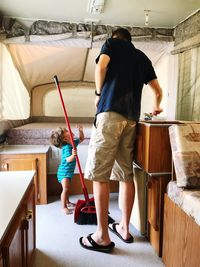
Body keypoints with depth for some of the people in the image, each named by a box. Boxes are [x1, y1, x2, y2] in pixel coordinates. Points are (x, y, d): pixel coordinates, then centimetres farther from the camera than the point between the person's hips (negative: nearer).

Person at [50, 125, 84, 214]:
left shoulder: (73, 143, 0)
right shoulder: (66, 147, -26)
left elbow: (81, 139, 15)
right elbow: (68, 159, -35)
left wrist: (80, 131, -2)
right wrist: (73, 155, -54)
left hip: (69, 171, 9)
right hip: (64, 171, -9)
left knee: (67, 188, 23)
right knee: (65, 189, -12)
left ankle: (67, 202, 39)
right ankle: (64, 207, -2)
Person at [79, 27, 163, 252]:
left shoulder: (112, 42, 15)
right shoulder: (142, 57, 28)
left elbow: (101, 66, -7)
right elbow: (158, 91, 28)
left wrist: (99, 93, 9)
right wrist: (156, 108, 48)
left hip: (110, 113, -6)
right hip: (132, 118, 6)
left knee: (99, 175, -4)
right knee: (126, 175, 10)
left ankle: (102, 237, 1)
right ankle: (125, 229, 20)